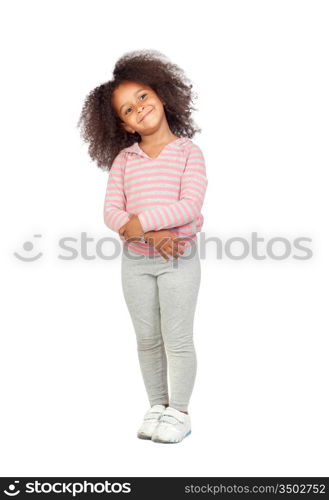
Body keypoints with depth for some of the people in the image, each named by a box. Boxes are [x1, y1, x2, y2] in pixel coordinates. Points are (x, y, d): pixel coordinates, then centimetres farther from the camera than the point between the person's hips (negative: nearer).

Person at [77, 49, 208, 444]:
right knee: (147, 340, 12)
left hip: (179, 259, -3)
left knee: (177, 340, 4)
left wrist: (140, 222, -21)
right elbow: (112, 211, -6)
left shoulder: (189, 152, -4)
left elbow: (189, 206, -16)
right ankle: (157, 406, 28)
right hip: (135, 261, 3)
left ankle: (178, 413, 20)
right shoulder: (123, 160, 4)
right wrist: (153, 235, -20)